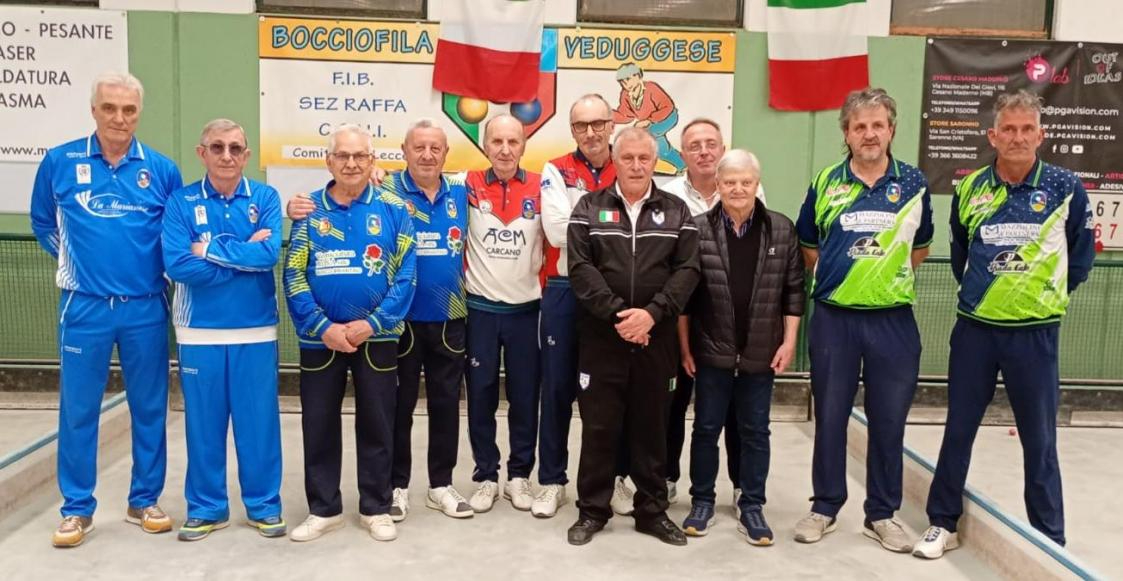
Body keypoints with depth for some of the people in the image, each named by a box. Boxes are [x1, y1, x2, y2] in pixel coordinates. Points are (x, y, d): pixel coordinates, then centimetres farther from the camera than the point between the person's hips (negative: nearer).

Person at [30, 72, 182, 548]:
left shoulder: (162, 169, 0)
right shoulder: (60, 162, 1)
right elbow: (43, 223, 14)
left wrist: (159, 269, 1)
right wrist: (76, 259, 9)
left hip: (145, 309, 0)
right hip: (85, 307, 0)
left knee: (150, 407, 8)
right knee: (78, 410, 6)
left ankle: (144, 501, 23)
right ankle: (77, 509, 20)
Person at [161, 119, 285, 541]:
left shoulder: (265, 198, 0)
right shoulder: (181, 202, -1)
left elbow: (271, 254, -15)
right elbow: (178, 265, -14)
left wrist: (211, 248, -13)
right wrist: (245, 254, -13)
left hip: (256, 330, 0)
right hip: (199, 332, 0)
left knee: (259, 420, 8)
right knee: (203, 421, 10)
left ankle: (264, 504, 23)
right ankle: (206, 506, 26)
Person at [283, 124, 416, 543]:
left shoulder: (393, 209, -1)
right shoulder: (308, 210, 1)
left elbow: (405, 275, -5)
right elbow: (293, 277, -2)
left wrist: (372, 323, -14)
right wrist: (323, 327, -13)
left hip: (377, 337, -1)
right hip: (320, 338, 1)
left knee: (376, 424, 9)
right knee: (319, 424, 10)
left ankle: (375, 508, 24)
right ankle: (323, 509, 26)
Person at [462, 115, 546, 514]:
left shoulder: (540, 186, -2)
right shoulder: (468, 186, -2)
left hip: (527, 309, 0)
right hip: (480, 308, 0)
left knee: (525, 397, 8)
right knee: (481, 395, 7)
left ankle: (519, 475, 23)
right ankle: (486, 477, 22)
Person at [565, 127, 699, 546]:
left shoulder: (677, 212, 7)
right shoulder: (589, 208, 3)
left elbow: (687, 270, -2)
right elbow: (580, 267, -7)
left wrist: (652, 313, -16)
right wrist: (616, 313, -17)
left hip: (657, 338, 1)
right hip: (601, 335, -1)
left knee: (652, 426, 10)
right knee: (598, 425, 5)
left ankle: (652, 510, 23)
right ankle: (592, 510, 18)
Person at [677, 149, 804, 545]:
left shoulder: (782, 230, 0)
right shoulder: (698, 229, -4)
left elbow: (794, 290, 2)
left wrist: (789, 341, -2)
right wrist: (684, 346, -4)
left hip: (761, 353, 1)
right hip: (711, 351, -1)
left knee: (755, 431, 11)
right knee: (706, 428, 10)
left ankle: (751, 506, 23)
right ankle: (702, 501, 25)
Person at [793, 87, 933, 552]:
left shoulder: (914, 184, 3)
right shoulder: (825, 183, 1)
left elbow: (921, 246, 17)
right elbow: (807, 245, 13)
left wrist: (891, 276, 6)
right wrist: (837, 276, 5)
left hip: (894, 319, 1)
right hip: (834, 318, 0)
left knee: (889, 420, 8)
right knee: (830, 416, 8)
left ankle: (882, 514, 23)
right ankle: (825, 507, 23)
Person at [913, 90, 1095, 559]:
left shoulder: (1065, 188, -5)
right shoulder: (969, 189, 1)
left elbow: (1081, 255, 6)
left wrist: (1050, 296, 8)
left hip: (1035, 333, -2)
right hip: (974, 328, 2)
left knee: (1039, 440, 7)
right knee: (958, 430, 10)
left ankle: (1050, 540, 22)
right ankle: (943, 523, 24)